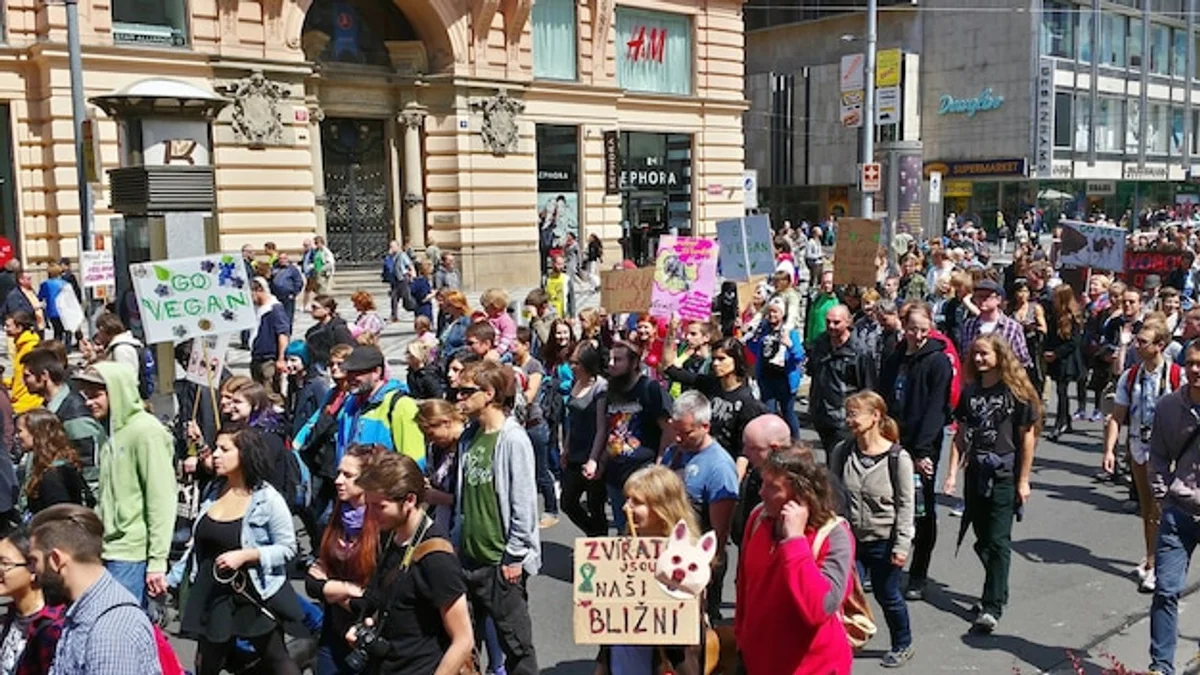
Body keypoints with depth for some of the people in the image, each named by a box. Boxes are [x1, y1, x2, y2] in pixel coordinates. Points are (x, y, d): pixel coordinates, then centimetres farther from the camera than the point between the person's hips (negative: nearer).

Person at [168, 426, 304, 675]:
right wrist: (172, 578, 8)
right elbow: (198, 543, 11)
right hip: (212, 593, 6)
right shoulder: (213, 491, 2)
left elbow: (287, 548, -15)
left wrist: (245, 555, -25)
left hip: (254, 595, -6)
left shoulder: (268, 499, -16)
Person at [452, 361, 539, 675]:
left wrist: (515, 555, -15)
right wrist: (456, 543, 12)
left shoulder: (513, 440, -14)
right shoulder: (469, 437, 8)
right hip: (468, 556, 7)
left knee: (515, 641, 4)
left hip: (501, 560, -7)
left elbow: (524, 502, -16)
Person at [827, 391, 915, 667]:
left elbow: (905, 504, -10)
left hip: (883, 541, -3)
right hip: (849, 538, 3)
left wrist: (901, 544, -11)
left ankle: (903, 645, 36)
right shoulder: (842, 452, -4)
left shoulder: (898, 457, -15)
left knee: (887, 596, 13)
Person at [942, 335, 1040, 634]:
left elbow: (1027, 437, -5)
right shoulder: (970, 392, 7)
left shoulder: (1016, 392, -7)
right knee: (982, 539, 11)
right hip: (975, 473, 5)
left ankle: (992, 608, -4)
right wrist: (953, 472, 3)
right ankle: (997, 590, 28)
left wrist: (1023, 480, -6)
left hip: (1004, 476, -5)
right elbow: (961, 435, 9)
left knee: (998, 541, -5)